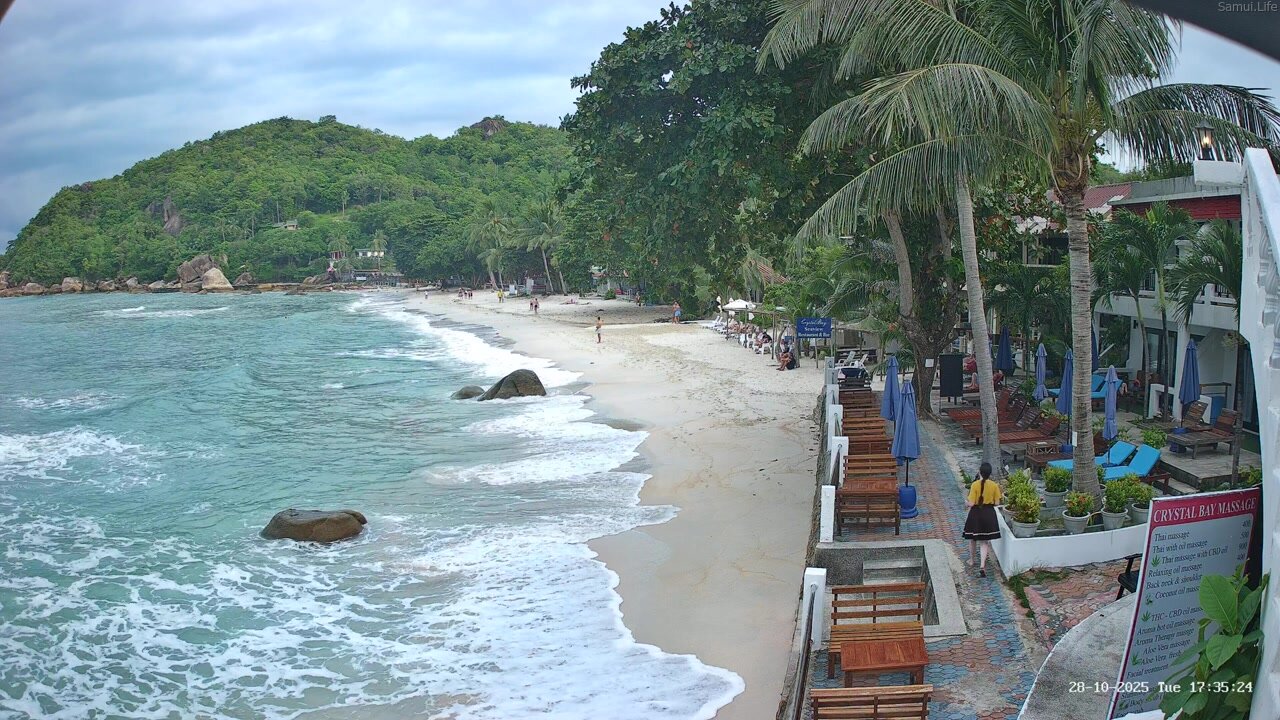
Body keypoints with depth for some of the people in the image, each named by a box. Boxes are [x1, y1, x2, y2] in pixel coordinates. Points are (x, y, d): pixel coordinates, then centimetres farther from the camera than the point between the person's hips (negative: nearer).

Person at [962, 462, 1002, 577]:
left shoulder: (975, 485, -16)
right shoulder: (994, 485, -8)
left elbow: (971, 503, -16)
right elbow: (997, 502, -2)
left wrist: (966, 502, 6)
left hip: (976, 514, -2)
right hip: (989, 514, 2)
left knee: (973, 538, 21)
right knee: (985, 542, 8)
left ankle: (972, 560, 39)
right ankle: (982, 565, -7)